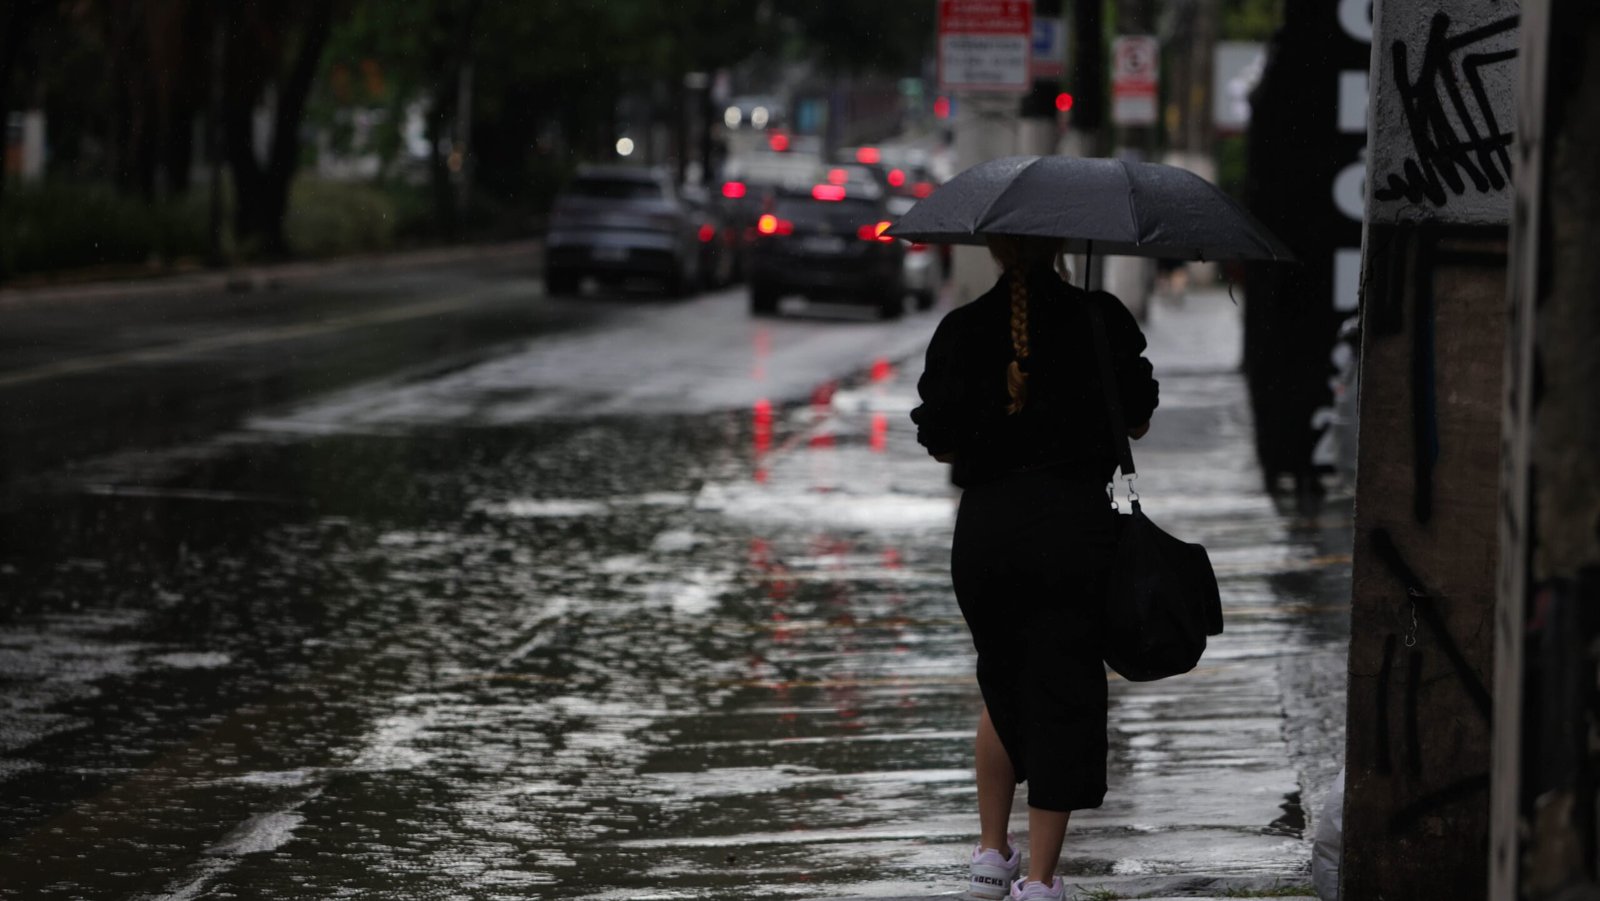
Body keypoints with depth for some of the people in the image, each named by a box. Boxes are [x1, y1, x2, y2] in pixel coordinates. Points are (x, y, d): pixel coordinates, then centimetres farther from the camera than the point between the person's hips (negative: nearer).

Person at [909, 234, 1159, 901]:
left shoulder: (959, 330, 1)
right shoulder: (1102, 319, -3)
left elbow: (938, 444, 2)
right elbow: (1137, 422, 4)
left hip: (982, 527, 2)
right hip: (1072, 522, -2)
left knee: (1001, 683, 21)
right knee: (1062, 693, 2)